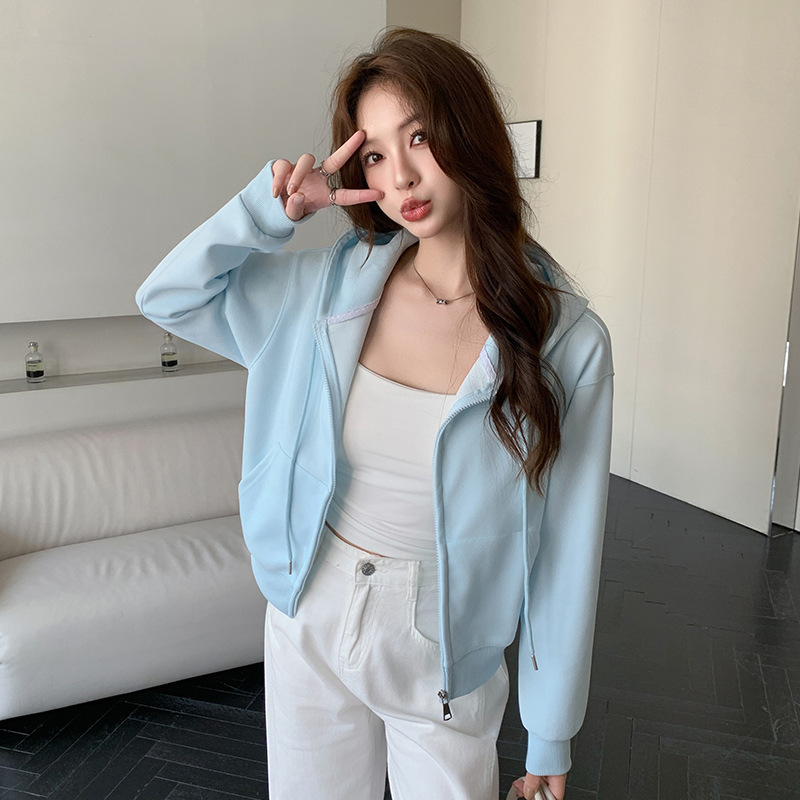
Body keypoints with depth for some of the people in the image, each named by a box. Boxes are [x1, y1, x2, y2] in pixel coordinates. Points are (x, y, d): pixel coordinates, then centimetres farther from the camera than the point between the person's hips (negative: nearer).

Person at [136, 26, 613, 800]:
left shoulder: (566, 340, -16)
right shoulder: (330, 286, -7)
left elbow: (565, 551, -11)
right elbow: (167, 296, 2)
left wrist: (552, 735, -2)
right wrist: (269, 206, -14)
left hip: (444, 650, -2)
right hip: (311, 620, 3)